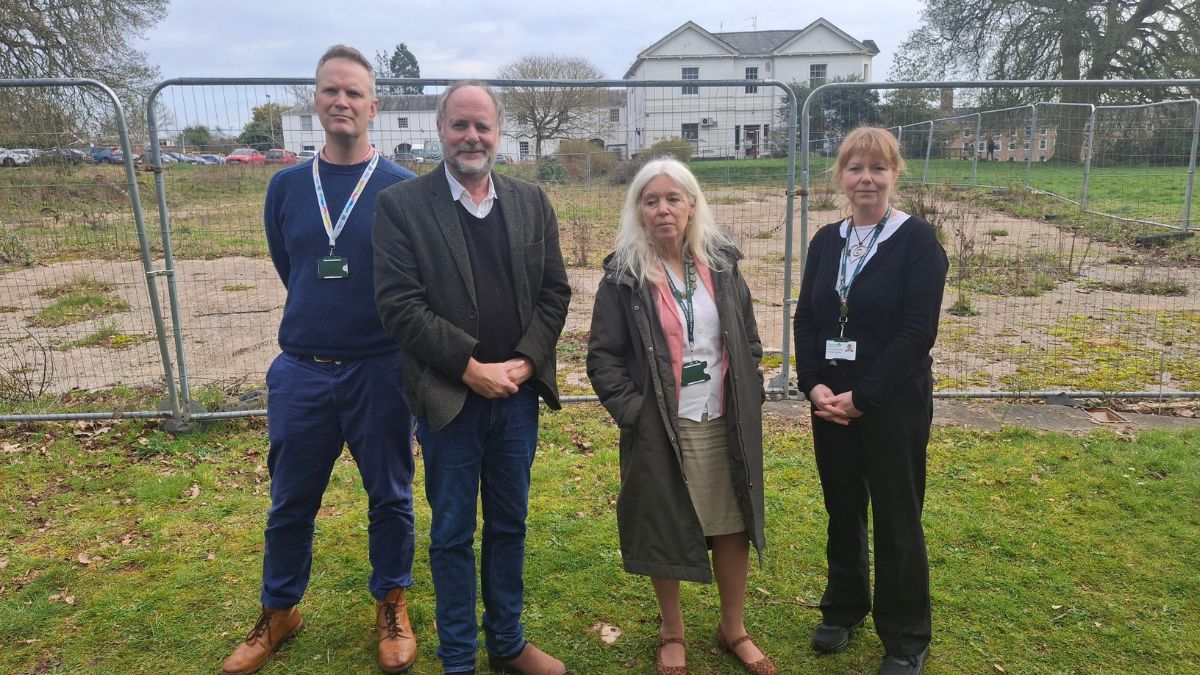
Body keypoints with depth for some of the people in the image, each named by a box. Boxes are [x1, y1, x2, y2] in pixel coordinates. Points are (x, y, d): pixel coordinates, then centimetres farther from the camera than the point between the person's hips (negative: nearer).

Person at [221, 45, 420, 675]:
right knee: (290, 501, 14)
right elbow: (289, 270, 15)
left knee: (390, 496, 11)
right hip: (300, 370, 3)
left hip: (382, 369, -2)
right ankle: (278, 613, 35)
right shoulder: (286, 186, 3)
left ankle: (391, 605, 32)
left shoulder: (402, 188, -6)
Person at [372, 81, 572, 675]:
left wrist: (524, 363, -8)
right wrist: (472, 369, -16)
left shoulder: (532, 202, 6)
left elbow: (554, 291, 5)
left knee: (509, 525, 17)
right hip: (448, 397, -3)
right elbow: (398, 303, -12)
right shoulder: (401, 204, -5)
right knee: (452, 535, 10)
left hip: (519, 394, 4)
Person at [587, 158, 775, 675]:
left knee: (733, 526, 11)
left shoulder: (721, 264, 4)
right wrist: (633, 413, -12)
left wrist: (748, 399, 4)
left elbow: (749, 339, 11)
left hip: (726, 423, 3)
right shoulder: (624, 275, -6)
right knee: (664, 531, 9)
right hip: (661, 428, -3)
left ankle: (733, 629, 33)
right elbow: (602, 356, -6)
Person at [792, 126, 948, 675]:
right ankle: (843, 609, 37)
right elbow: (805, 319, 6)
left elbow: (918, 331, -15)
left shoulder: (917, 240, -8)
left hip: (893, 403, -4)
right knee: (842, 510, 16)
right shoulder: (826, 241, 7)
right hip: (829, 401, 5)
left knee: (897, 520, 6)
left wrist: (862, 397, -17)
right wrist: (814, 385, -8)